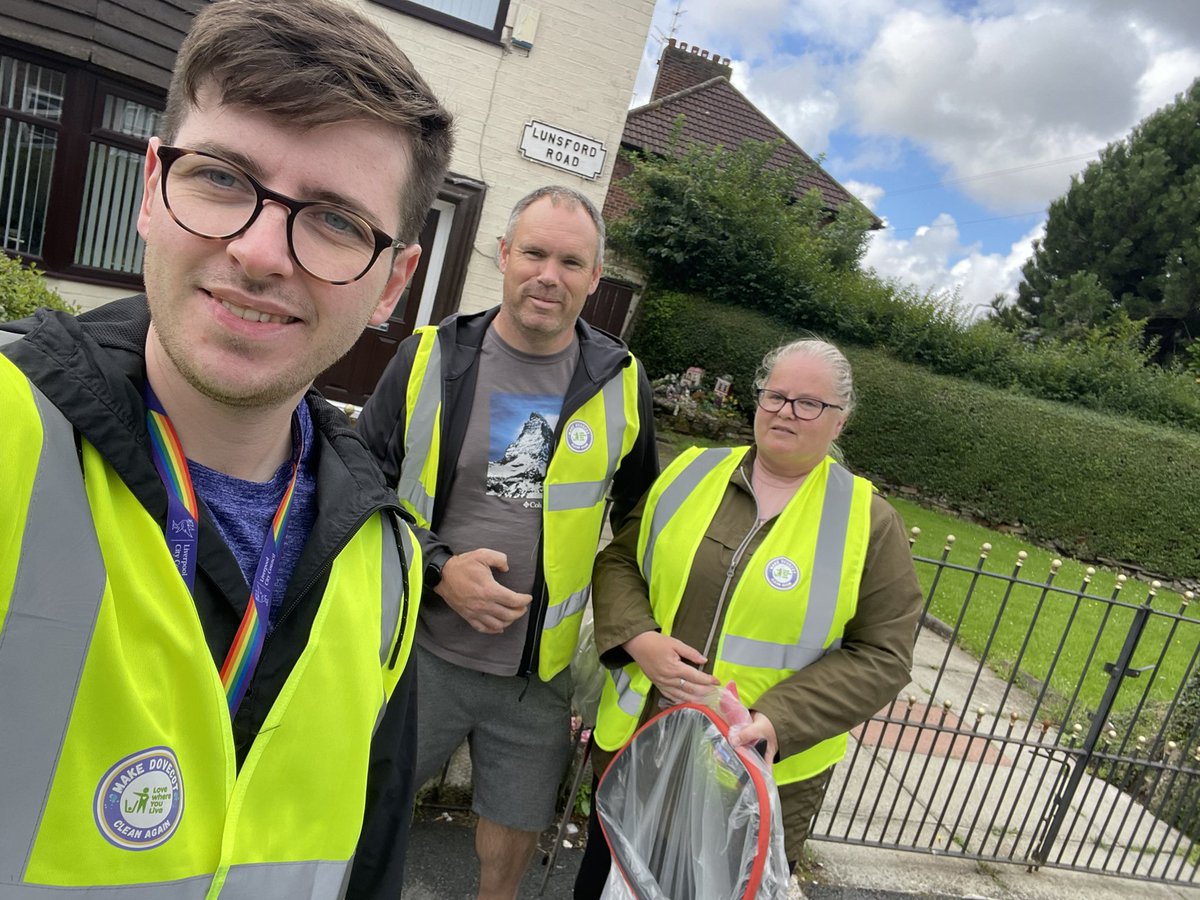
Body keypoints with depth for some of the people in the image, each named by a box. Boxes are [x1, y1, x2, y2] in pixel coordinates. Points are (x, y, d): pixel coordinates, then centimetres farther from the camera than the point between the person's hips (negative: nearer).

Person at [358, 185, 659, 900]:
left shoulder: (621, 382, -3)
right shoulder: (431, 357, -7)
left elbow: (639, 515, 11)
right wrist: (437, 568, -14)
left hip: (539, 674, 1)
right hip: (419, 648, -1)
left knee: (516, 835, 19)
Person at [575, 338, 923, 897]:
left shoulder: (870, 522, -7)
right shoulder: (690, 472, 1)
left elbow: (881, 657, -9)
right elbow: (619, 559, 6)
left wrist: (776, 721, -21)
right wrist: (639, 640, -13)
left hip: (762, 776, -2)